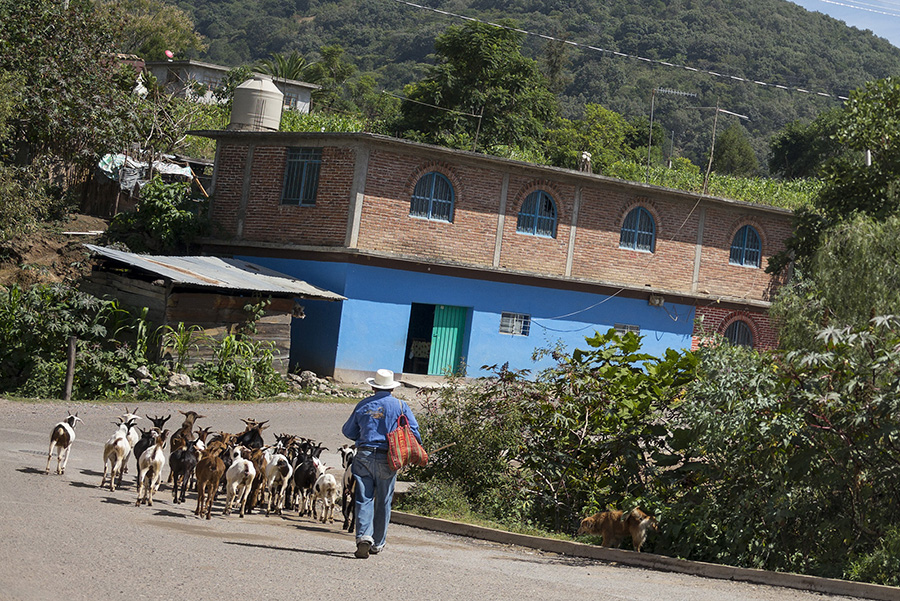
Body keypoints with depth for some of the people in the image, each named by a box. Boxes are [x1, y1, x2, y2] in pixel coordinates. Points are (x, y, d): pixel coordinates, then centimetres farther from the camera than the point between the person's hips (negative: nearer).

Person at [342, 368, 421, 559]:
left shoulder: (363, 405, 7)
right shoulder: (400, 406, 2)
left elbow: (348, 431, 15)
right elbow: (413, 431, -2)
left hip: (364, 455, 0)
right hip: (387, 458, 0)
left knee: (364, 499, -1)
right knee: (383, 502, 10)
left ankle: (364, 536, -21)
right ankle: (377, 543, 17)